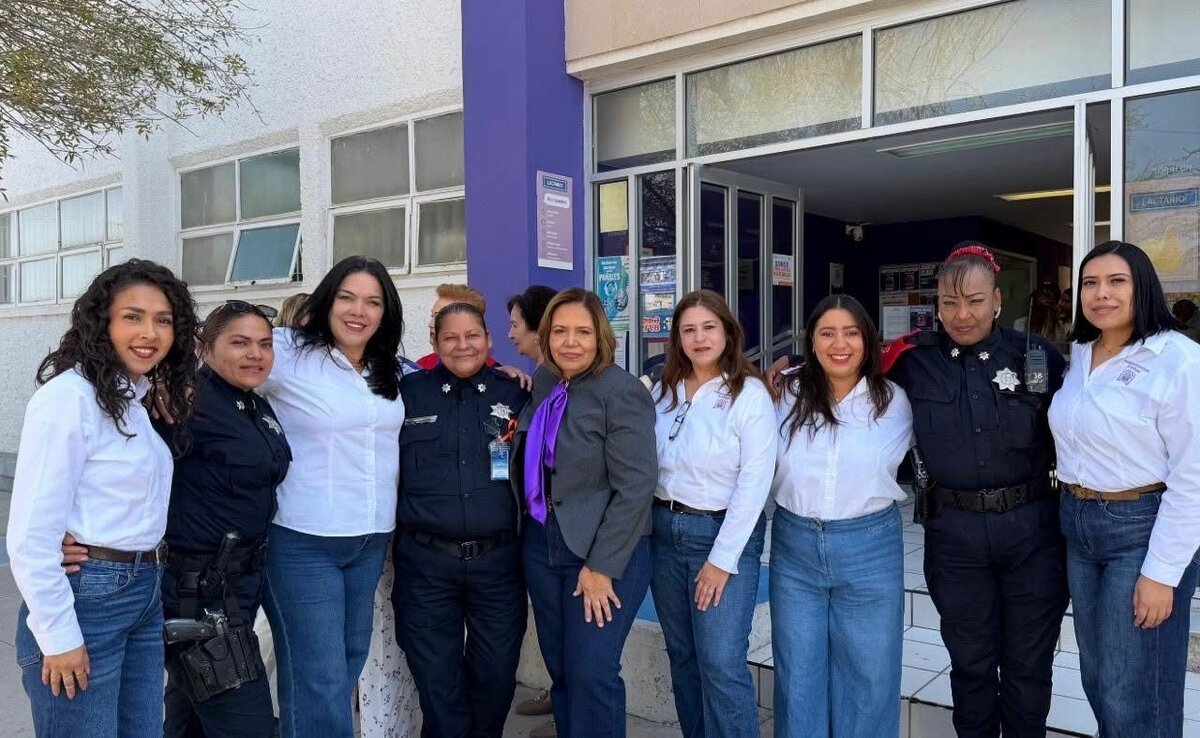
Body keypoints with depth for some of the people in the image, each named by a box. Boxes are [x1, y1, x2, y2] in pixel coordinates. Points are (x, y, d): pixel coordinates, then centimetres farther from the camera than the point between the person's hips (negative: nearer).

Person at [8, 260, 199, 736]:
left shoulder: (141, 399, 10)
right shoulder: (68, 397, -15)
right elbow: (31, 533, -17)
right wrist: (58, 635, -15)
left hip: (145, 597, 8)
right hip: (85, 599, -8)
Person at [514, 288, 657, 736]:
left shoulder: (621, 391, -15)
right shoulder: (543, 382, 6)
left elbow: (636, 485, -18)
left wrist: (602, 567, -17)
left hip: (604, 551, -6)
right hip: (542, 545, 7)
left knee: (591, 674, -5)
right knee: (561, 672, 13)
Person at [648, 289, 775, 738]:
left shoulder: (749, 394, -9)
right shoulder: (663, 391, 7)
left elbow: (755, 482, -13)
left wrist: (722, 557, -15)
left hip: (722, 532, -5)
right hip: (664, 530, 5)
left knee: (722, 663, -7)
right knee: (682, 657, 14)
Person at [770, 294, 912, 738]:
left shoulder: (893, 402, -3)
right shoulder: (789, 396, 0)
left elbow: (889, 471, 12)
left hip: (870, 548, -1)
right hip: (794, 546, 1)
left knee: (868, 676, 11)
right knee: (798, 675, 13)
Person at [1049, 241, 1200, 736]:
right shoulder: (1077, 357, 7)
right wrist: (1072, 511, 7)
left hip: (1143, 531, -6)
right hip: (1077, 527, 7)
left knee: (1133, 696, 2)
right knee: (1097, 681, 18)